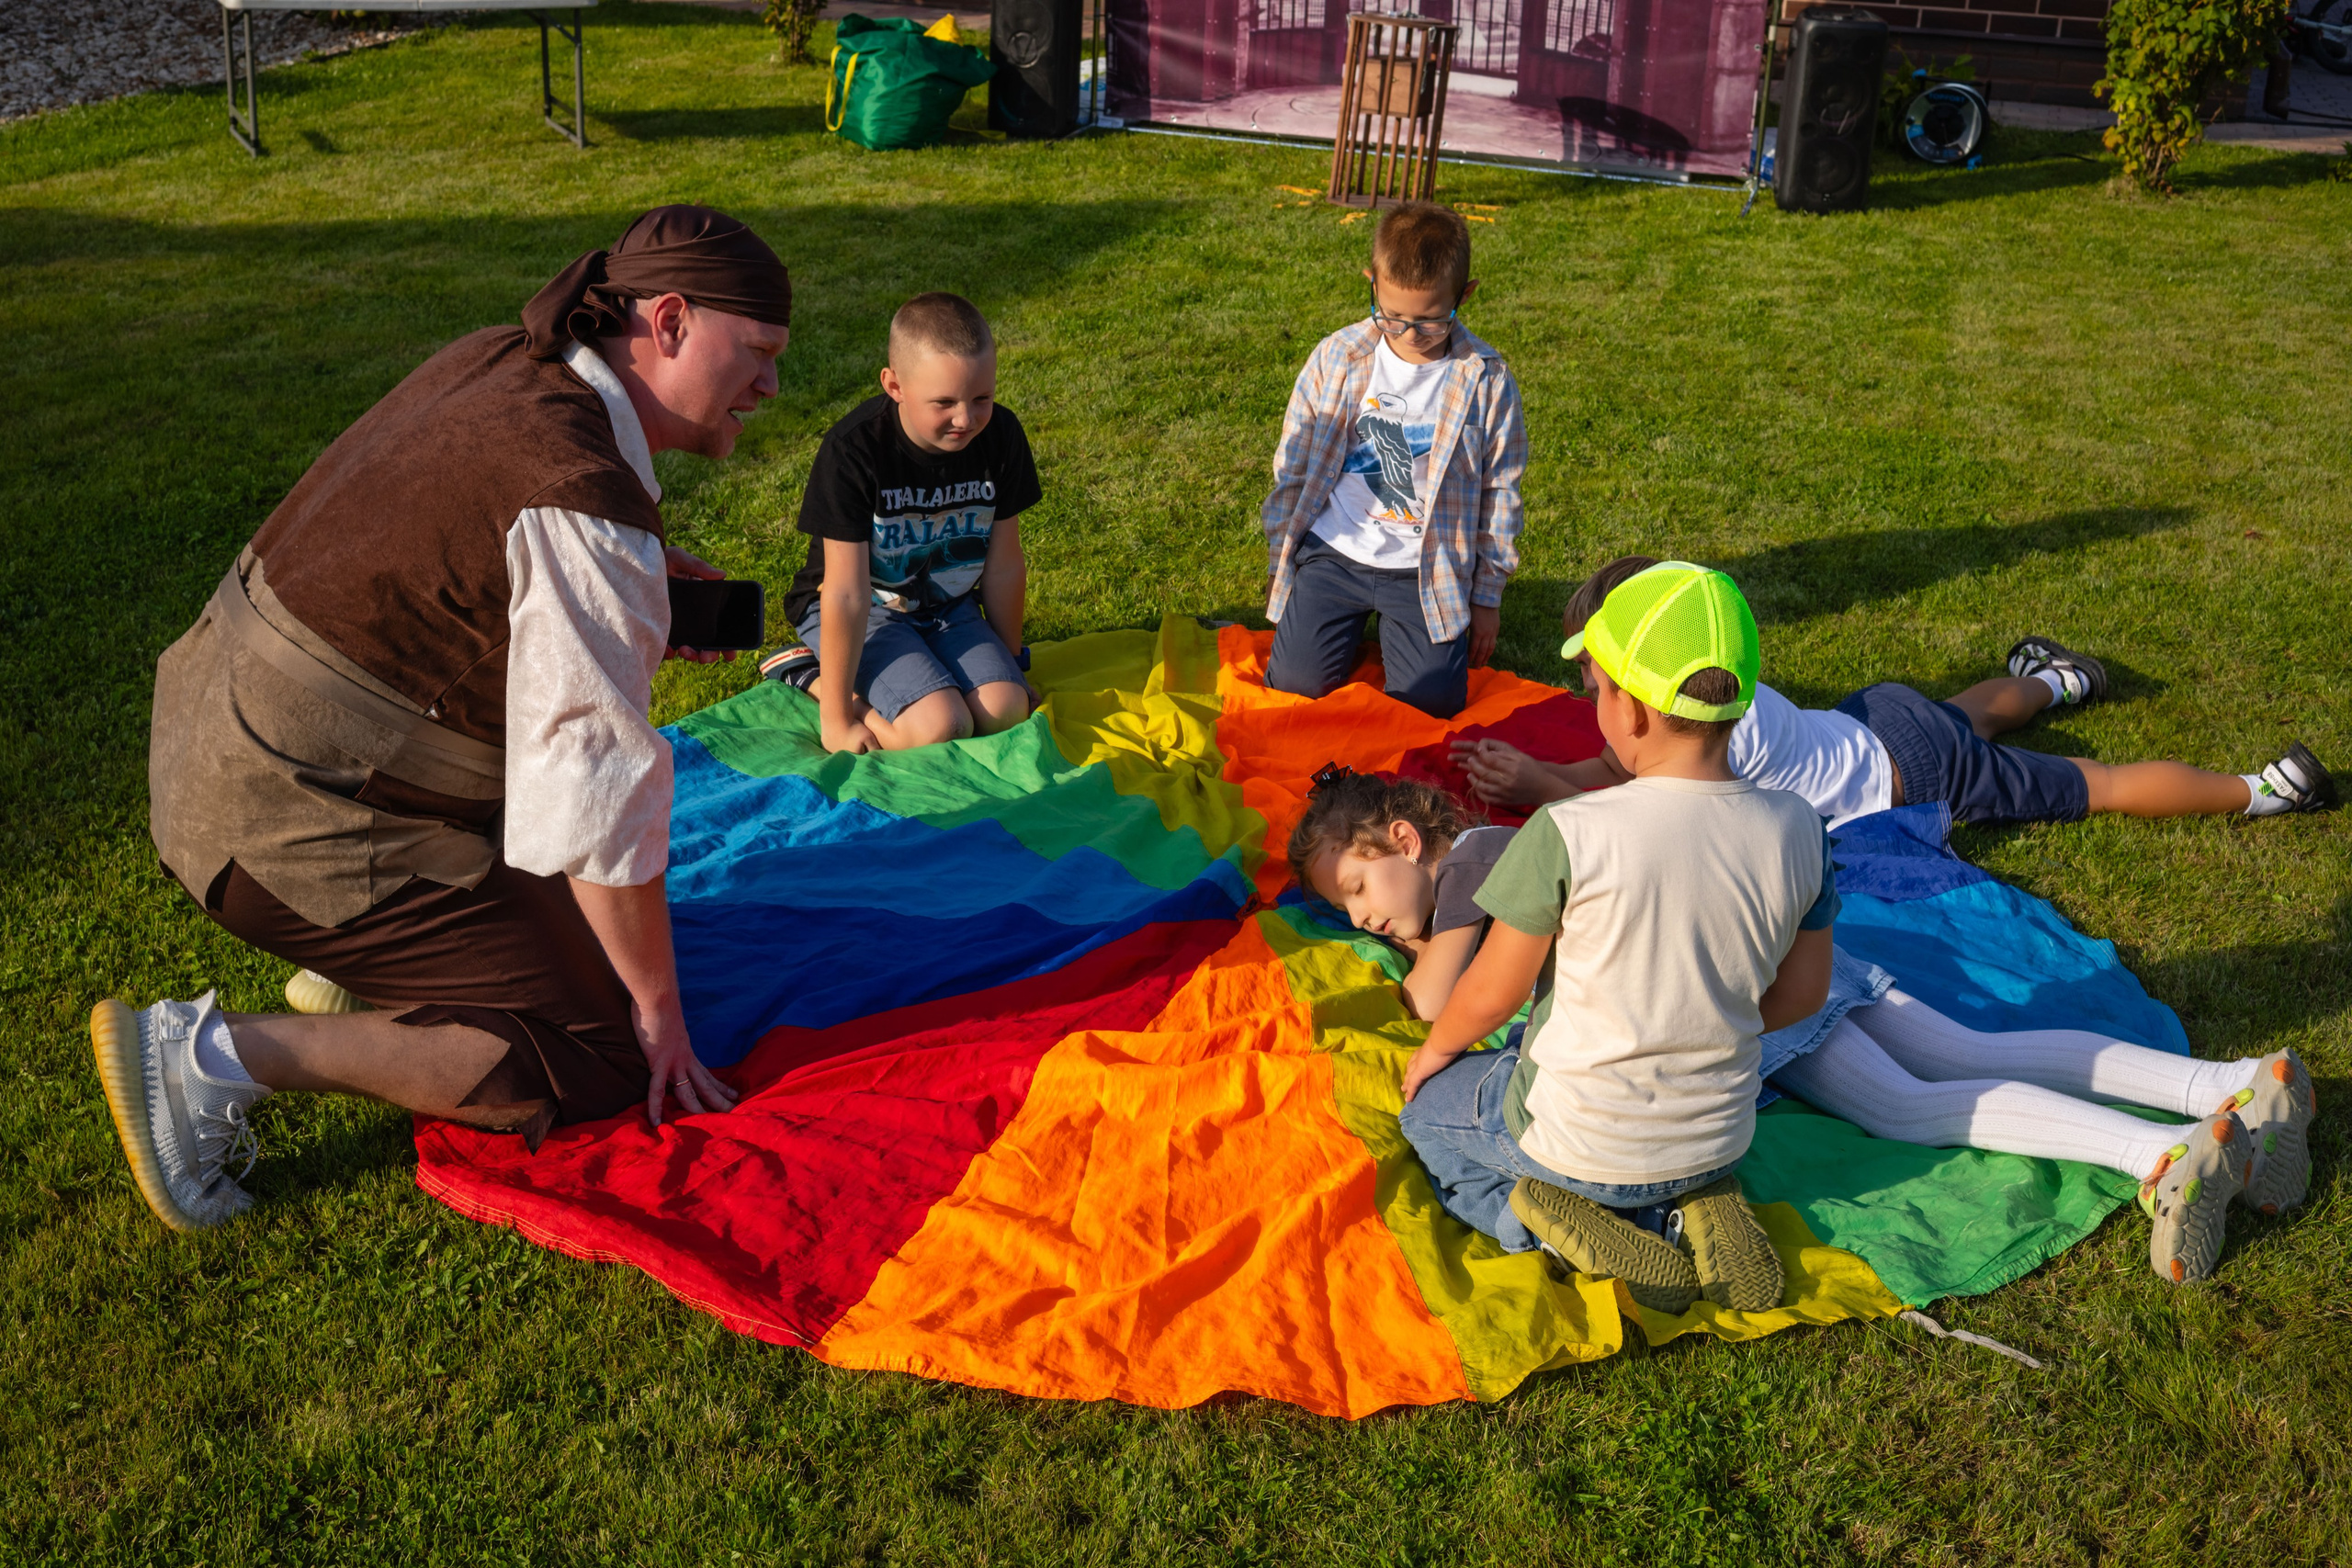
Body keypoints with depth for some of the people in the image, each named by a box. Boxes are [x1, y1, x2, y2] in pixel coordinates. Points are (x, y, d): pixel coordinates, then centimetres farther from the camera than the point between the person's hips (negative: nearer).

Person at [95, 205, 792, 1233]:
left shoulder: (503, 363, 4)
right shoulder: (584, 504, -24)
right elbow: (596, 792, -24)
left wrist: (644, 579, 12)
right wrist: (658, 1008, -13)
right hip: (289, 830, -10)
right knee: (600, 1060, -9)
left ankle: (359, 959, 22)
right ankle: (218, 1054, -9)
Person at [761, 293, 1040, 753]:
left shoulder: (1000, 436, -14)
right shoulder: (853, 451, -27)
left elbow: (1005, 563, -2)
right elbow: (847, 595, -25)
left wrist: (1009, 664, 9)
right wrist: (836, 719, -20)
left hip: (947, 606, 5)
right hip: (864, 612, -5)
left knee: (1006, 712, -18)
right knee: (939, 729, -25)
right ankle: (808, 673, 0)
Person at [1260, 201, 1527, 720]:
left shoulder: (1486, 381, -8)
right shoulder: (1336, 357, -5)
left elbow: (1499, 494, 2)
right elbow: (1294, 465, 6)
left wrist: (1487, 598, 5)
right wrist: (1279, 563, 8)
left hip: (1429, 568, -1)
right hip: (1334, 552, 1)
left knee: (1434, 699, -11)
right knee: (1297, 682, -9)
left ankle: (1396, 623, 21)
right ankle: (1356, 617, 22)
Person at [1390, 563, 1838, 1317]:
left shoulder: (1567, 834, -25)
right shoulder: (1796, 828, -12)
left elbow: (1490, 995, -13)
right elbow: (1802, 993, 2)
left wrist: (1433, 1050, 9)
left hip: (1575, 1141, -5)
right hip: (1718, 1135, 5)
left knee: (1429, 1108, 25)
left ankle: (1545, 1217, 0)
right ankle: (1701, 1199, 9)